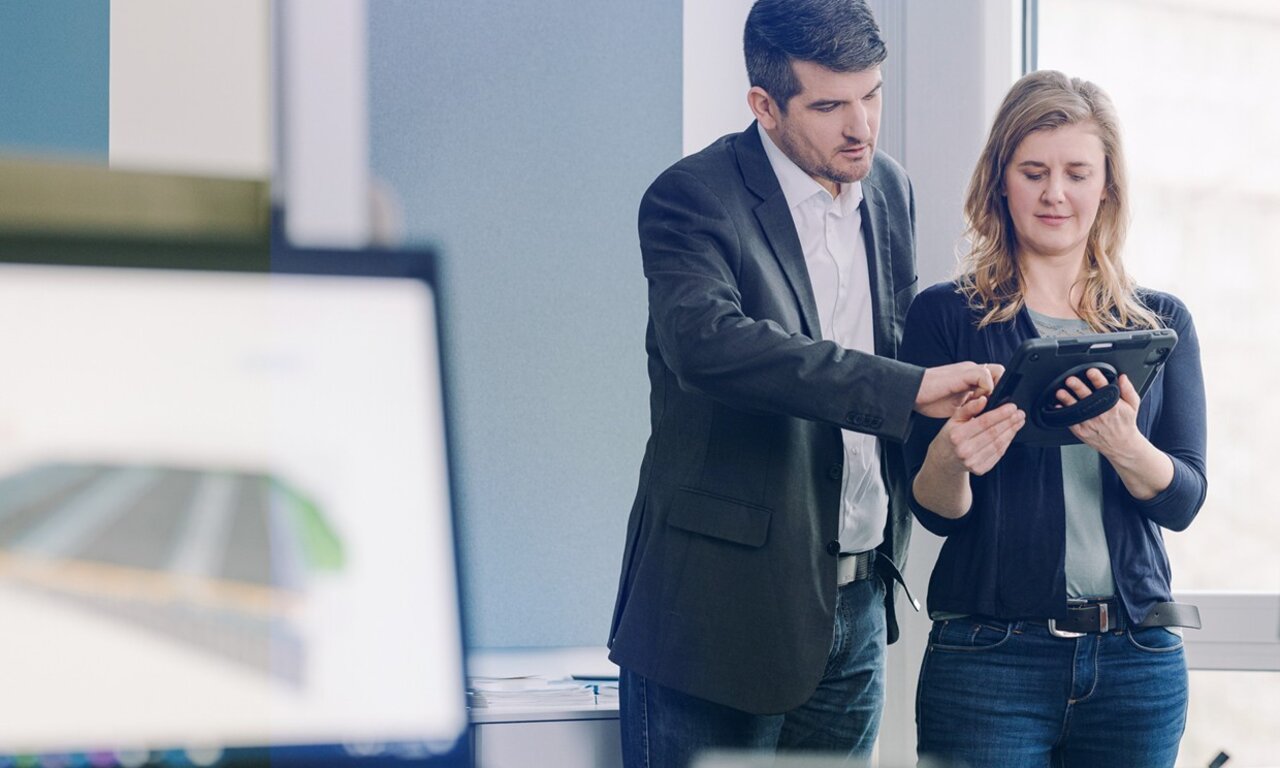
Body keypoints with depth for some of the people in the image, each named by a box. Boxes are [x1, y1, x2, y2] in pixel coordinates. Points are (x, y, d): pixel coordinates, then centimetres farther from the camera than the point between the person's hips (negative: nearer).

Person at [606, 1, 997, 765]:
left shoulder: (890, 191, 10)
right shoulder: (694, 198, -13)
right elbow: (708, 341, -31)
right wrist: (908, 390, -35)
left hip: (856, 607, 6)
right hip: (725, 608, -6)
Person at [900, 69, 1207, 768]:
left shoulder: (1161, 324, 10)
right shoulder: (946, 315, 3)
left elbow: (1184, 501, 1)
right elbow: (933, 509, -1)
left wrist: (1122, 443, -20)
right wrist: (951, 456, -24)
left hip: (1137, 662, 2)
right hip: (990, 659, -2)